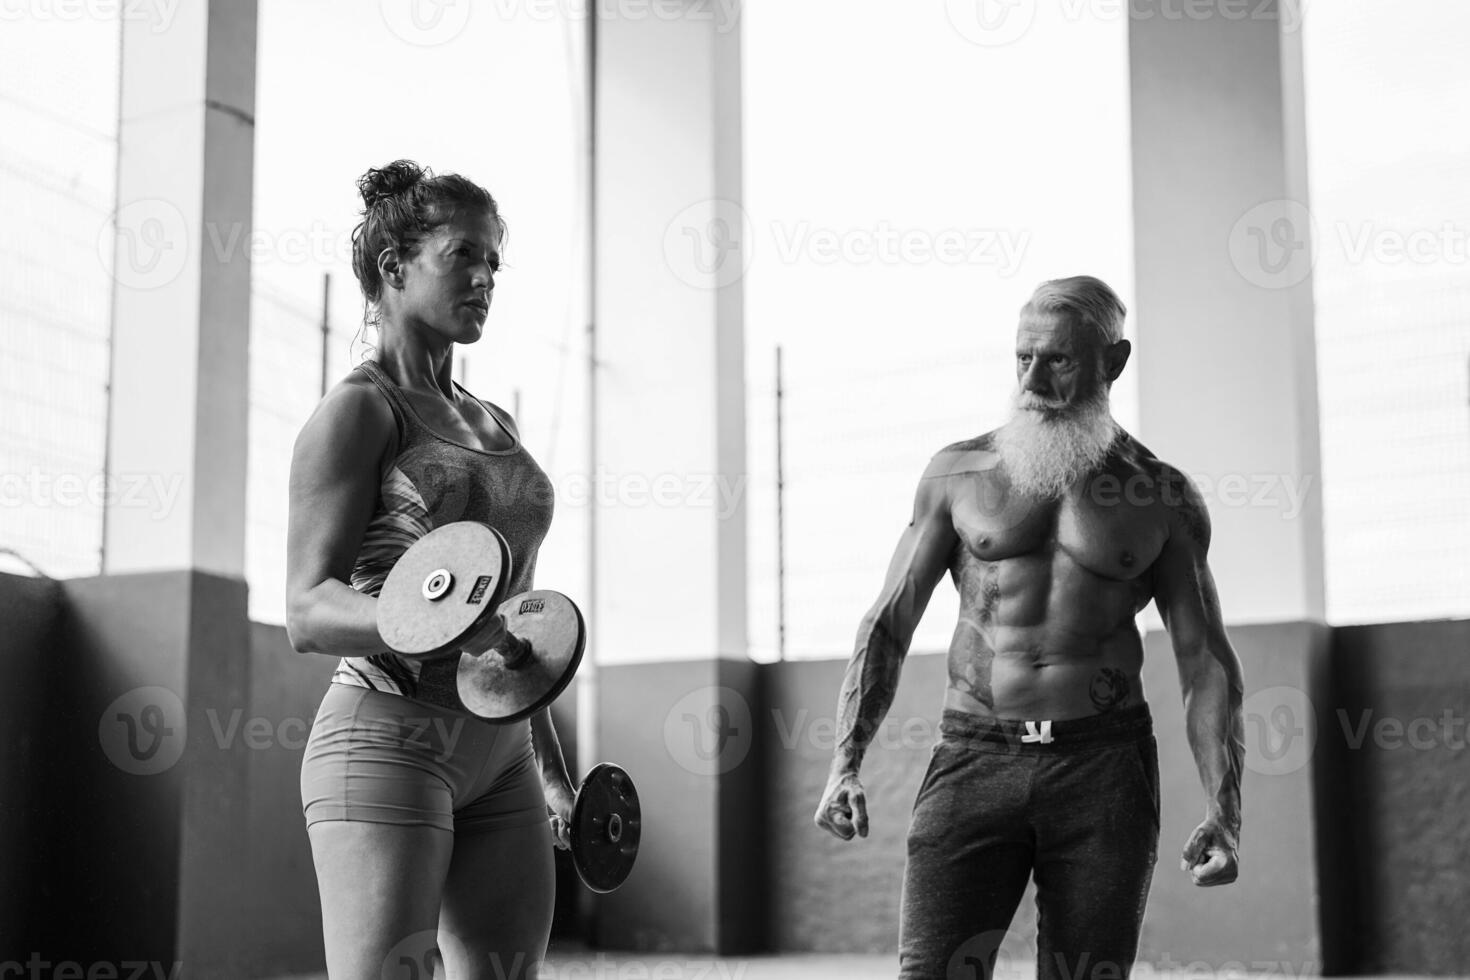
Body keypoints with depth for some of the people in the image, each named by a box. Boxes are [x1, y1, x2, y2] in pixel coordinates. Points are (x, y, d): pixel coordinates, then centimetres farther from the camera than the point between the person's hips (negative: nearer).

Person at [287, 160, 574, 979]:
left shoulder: (495, 426, 19)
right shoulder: (359, 411, -3)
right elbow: (309, 610, -12)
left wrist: (552, 767, 22)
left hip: (501, 757, 7)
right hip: (388, 736, -7)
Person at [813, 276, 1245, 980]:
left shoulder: (1164, 499, 7)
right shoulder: (959, 473, 7)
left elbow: (1205, 662, 7)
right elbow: (888, 625, 8)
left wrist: (1222, 813, -6)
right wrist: (845, 763, -5)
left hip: (1105, 765, 0)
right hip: (974, 758, 0)